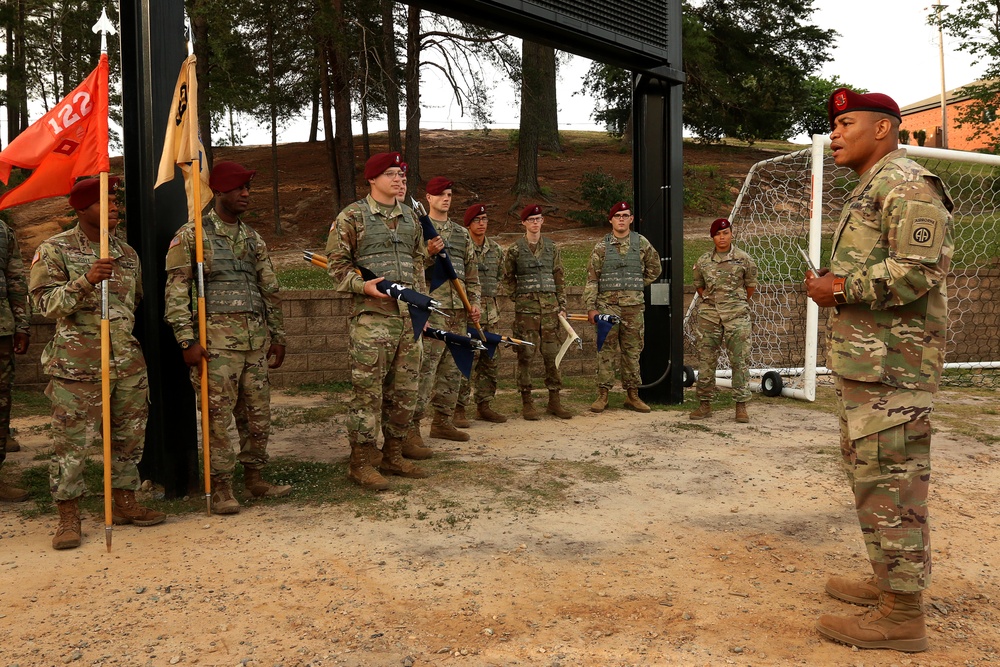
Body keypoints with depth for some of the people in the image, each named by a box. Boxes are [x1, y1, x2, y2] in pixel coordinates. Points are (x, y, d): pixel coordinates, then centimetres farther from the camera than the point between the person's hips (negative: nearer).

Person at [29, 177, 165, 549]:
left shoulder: (127, 252, 13)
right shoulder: (55, 250, -3)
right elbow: (45, 304, -10)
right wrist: (86, 281, -24)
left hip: (128, 361, 6)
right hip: (78, 364, -5)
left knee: (129, 436, 11)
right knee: (72, 442, -1)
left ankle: (124, 503, 25)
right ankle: (68, 518, 11)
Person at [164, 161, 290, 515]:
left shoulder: (253, 238, 15)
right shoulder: (191, 235, -1)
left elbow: (270, 289, 18)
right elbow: (176, 291, -5)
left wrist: (278, 336, 16)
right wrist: (187, 340, -11)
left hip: (256, 337, 6)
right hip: (216, 337, -5)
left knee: (258, 412, 9)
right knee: (219, 413, -2)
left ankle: (254, 477, 23)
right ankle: (221, 487, 9)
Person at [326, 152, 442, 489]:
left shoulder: (410, 217, 17)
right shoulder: (352, 216, -1)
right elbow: (337, 261, -3)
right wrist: (362, 285, -18)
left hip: (409, 317, 7)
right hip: (372, 317, -6)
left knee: (404, 391, 10)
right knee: (368, 392, -4)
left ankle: (392, 456, 23)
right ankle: (362, 463, 6)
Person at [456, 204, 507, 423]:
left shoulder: (495, 248, 14)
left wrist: (492, 292, 13)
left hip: (491, 311, 7)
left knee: (491, 360, 9)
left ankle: (484, 405, 19)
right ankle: (459, 408, 1)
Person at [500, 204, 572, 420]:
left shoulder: (552, 248, 11)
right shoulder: (515, 249, 2)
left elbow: (558, 278, 12)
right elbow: (507, 279, 9)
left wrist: (562, 305, 7)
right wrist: (519, 297, 0)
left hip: (550, 306, 3)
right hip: (526, 307, -3)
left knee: (552, 353, 4)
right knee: (526, 354, -3)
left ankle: (554, 400, 12)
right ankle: (527, 402, 5)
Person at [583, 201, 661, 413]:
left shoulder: (642, 243, 6)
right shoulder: (601, 246, 3)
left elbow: (655, 269, 18)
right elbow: (591, 278, 1)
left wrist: (636, 285, 12)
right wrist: (590, 307, -5)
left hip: (633, 306, 1)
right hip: (607, 305, -1)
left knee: (632, 350, 7)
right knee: (607, 350, 0)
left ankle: (632, 395, 15)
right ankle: (603, 395, 6)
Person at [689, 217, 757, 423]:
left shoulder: (744, 259, 0)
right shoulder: (703, 261, 5)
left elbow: (751, 286, 10)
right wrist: (710, 301, 11)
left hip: (737, 315, -2)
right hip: (709, 315, 2)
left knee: (740, 359, -3)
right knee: (706, 359, 4)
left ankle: (741, 406, 5)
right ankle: (705, 404, 13)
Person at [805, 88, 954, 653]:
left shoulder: (905, 184, -12)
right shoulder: (869, 191, 22)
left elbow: (919, 269, -23)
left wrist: (841, 290, -16)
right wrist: (833, 284, 10)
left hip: (891, 365, -11)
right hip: (864, 359, 11)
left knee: (890, 478, -6)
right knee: (868, 469, 17)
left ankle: (903, 615, 3)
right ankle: (888, 580, 30)